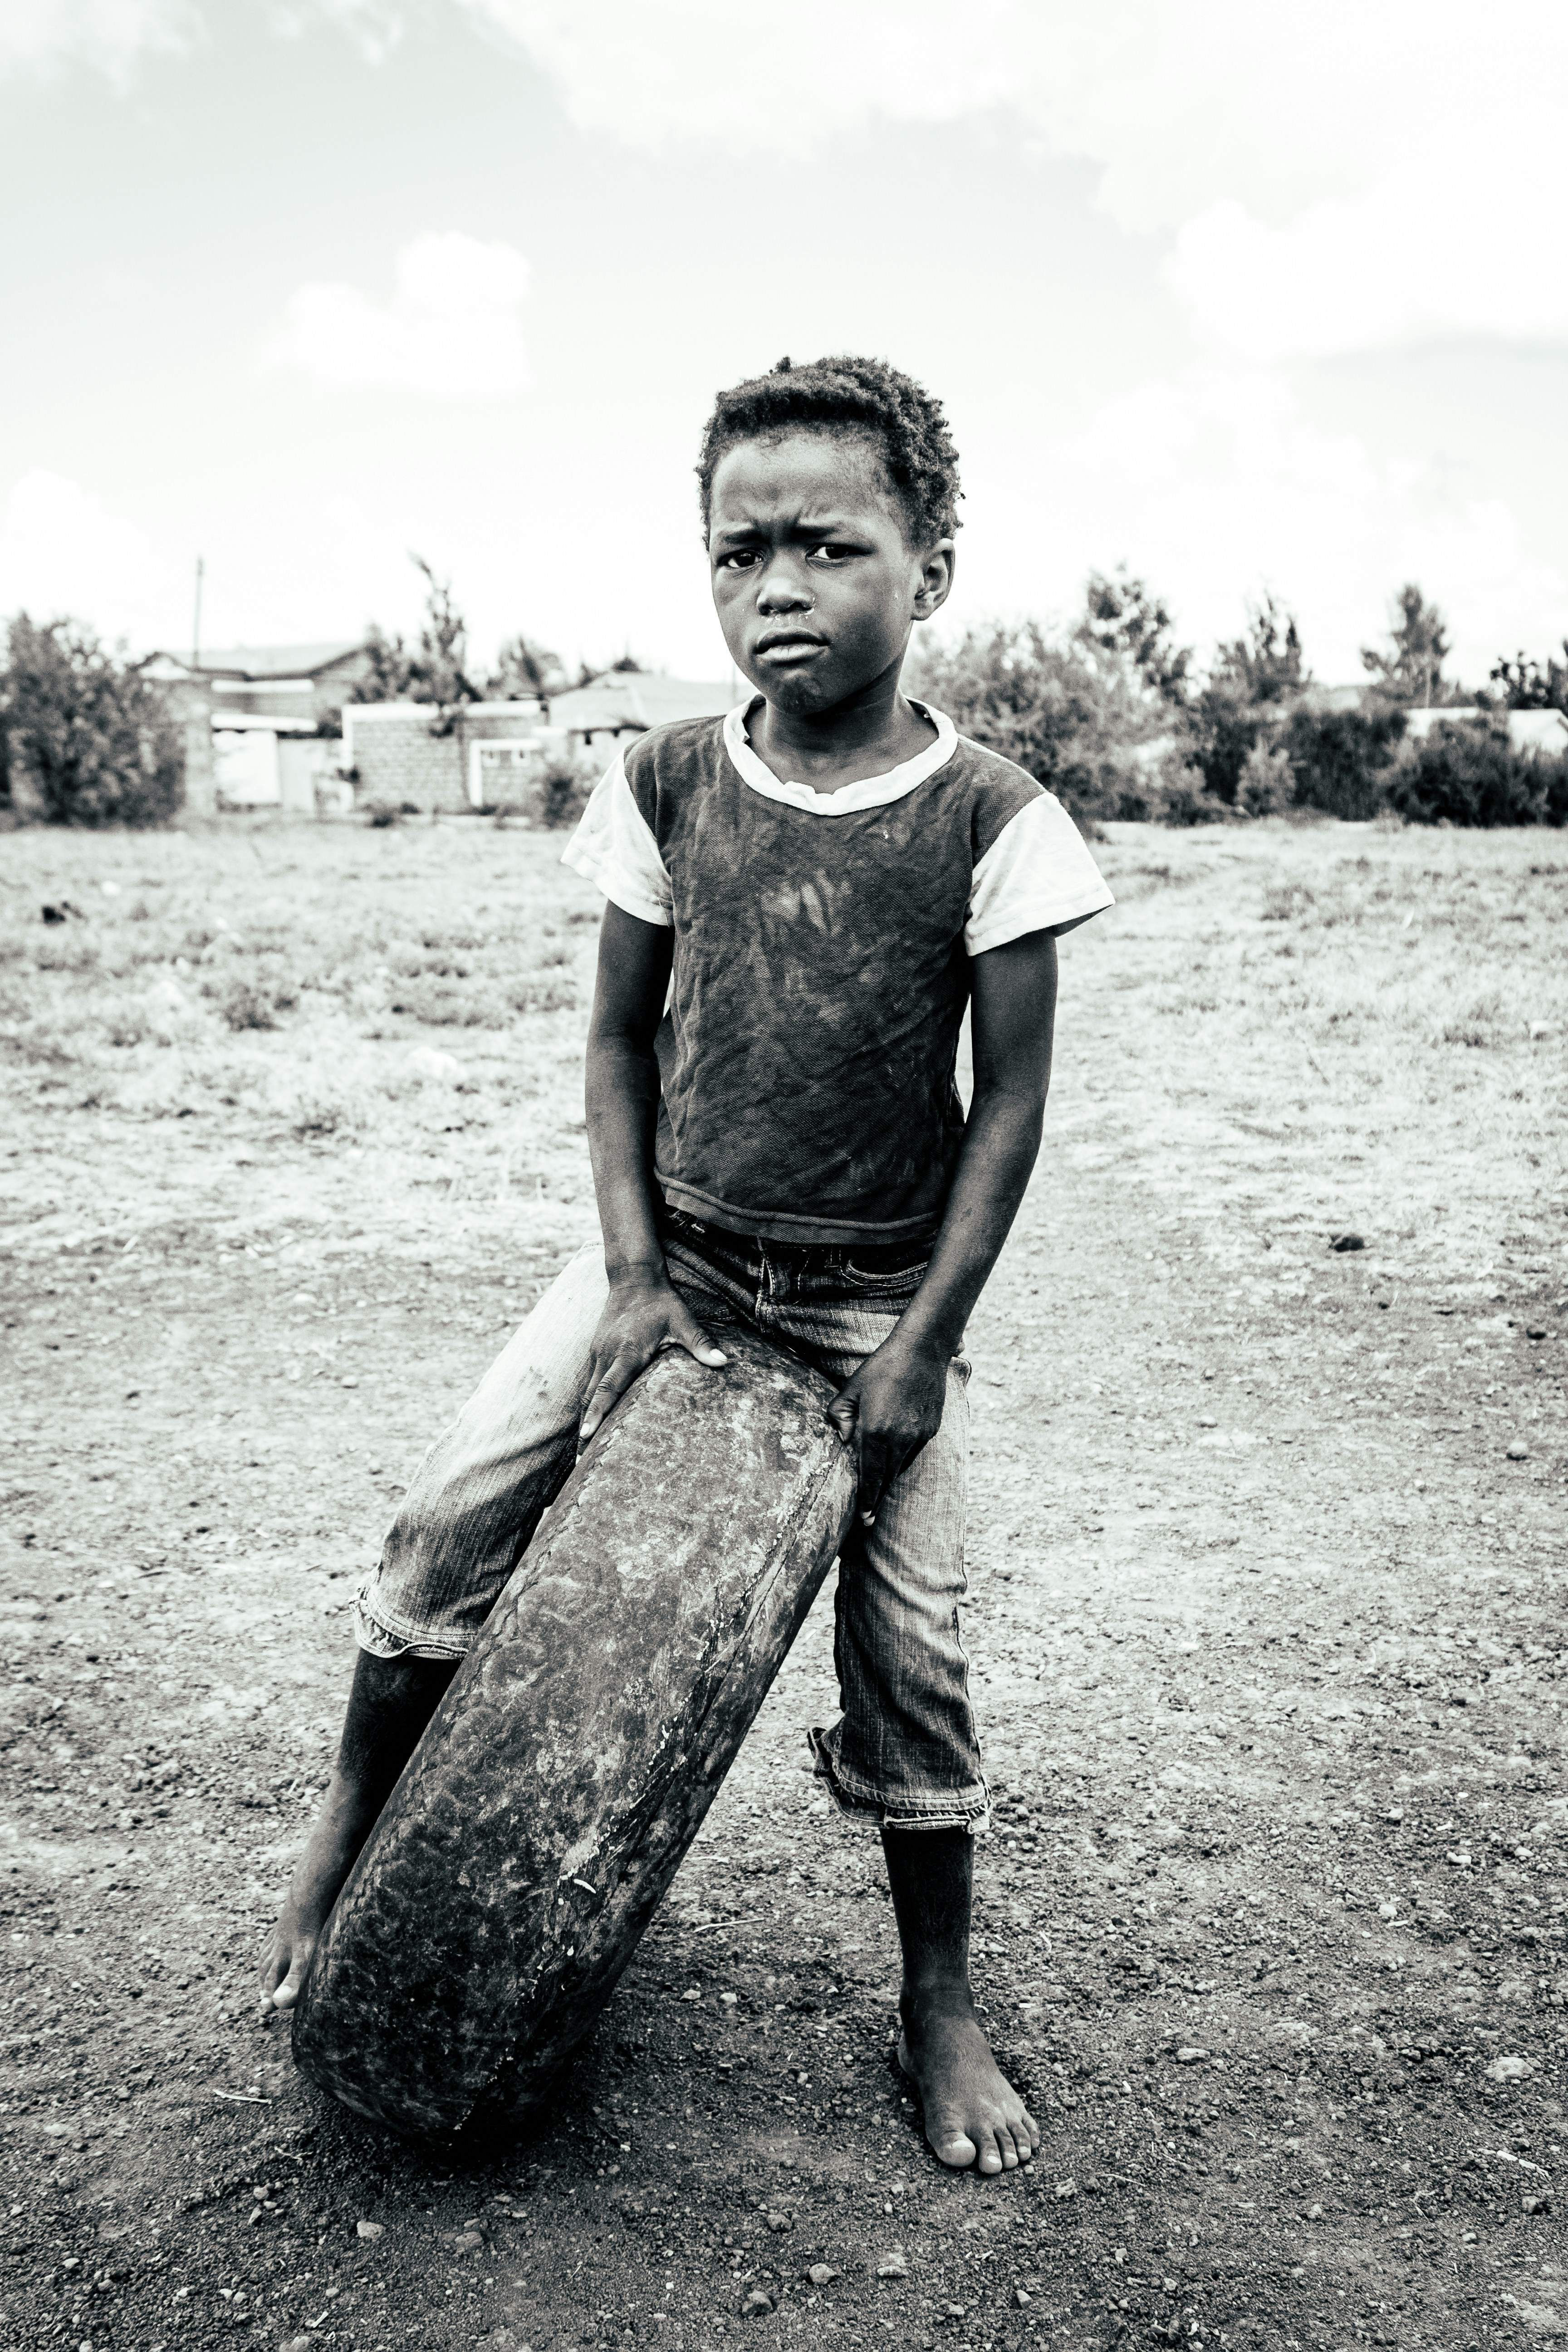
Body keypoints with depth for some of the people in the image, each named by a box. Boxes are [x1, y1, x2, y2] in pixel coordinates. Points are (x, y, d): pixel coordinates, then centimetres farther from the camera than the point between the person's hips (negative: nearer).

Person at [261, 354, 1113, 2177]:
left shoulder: (990, 821, -12)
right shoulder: (666, 785, -4)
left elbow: (1008, 1103, -8)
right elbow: (619, 1039, 3)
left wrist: (921, 1341, -10)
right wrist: (632, 1272, -7)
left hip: (876, 1297, -2)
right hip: (678, 1256, 2)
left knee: (907, 1650, 2)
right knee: (447, 1521, -6)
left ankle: (939, 2007, 25)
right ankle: (345, 1843, 21)